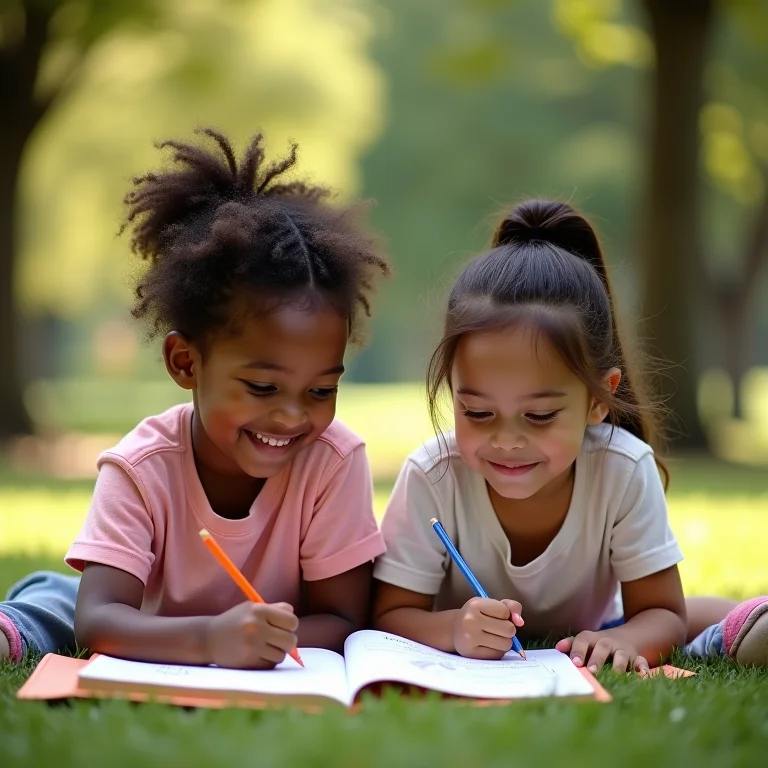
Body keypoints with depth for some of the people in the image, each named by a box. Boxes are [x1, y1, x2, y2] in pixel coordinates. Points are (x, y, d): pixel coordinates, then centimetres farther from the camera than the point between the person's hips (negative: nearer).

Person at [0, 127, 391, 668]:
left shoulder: (334, 461, -22)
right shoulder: (142, 467, -24)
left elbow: (342, 622, -17)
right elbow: (95, 622, -34)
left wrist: (262, 643, -40)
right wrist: (208, 639, -54)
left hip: (276, 689, 1)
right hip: (154, 654, -1)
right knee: (52, 599, -22)